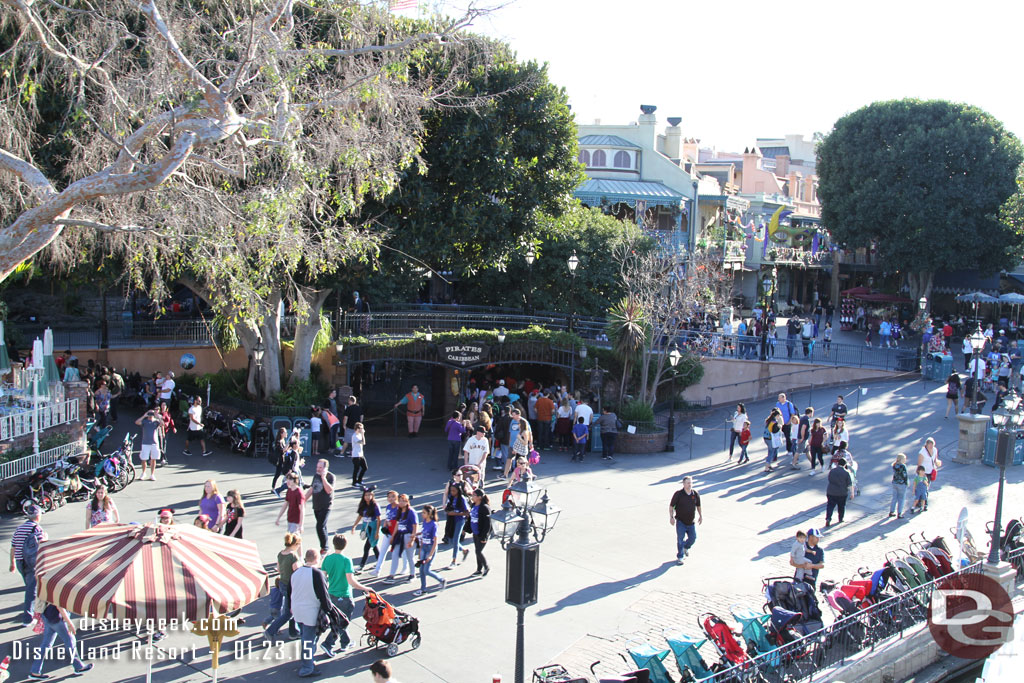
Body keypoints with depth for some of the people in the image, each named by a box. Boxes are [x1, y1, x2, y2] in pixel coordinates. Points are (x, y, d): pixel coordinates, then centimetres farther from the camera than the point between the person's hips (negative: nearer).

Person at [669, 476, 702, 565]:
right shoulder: (678, 494, -14)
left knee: (693, 538, 10)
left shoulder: (695, 494, -4)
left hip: (691, 522, 4)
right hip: (680, 522, -4)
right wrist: (671, 517, -13)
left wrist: (700, 515, 16)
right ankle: (680, 557, 10)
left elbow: (698, 505, 14)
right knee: (680, 539, -3)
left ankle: (686, 547, 43)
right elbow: (671, 506, -7)